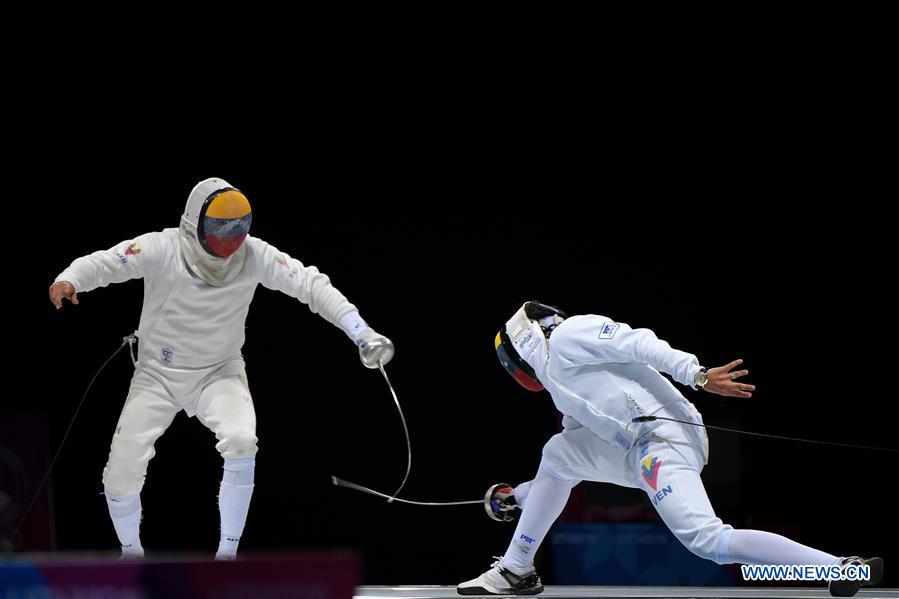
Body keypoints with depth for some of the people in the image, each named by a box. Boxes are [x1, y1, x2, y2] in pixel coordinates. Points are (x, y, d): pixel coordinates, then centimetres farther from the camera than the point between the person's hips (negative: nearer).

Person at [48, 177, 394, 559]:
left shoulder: (253, 256, -16)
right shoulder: (162, 249, -21)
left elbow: (310, 285, -17)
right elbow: (103, 264, -25)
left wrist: (362, 334, -26)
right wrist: (69, 280, -48)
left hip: (219, 371, 0)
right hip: (158, 374, 0)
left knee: (241, 442, -29)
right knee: (122, 471, -8)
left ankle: (227, 554, -16)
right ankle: (131, 552, 23)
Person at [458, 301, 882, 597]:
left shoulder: (566, 335, 5)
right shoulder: (562, 388, 31)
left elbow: (634, 341, -11)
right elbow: (582, 452, 37)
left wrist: (698, 375, -25)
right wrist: (516, 496, 43)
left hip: (663, 440, -10)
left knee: (704, 539, -28)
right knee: (557, 455, 25)